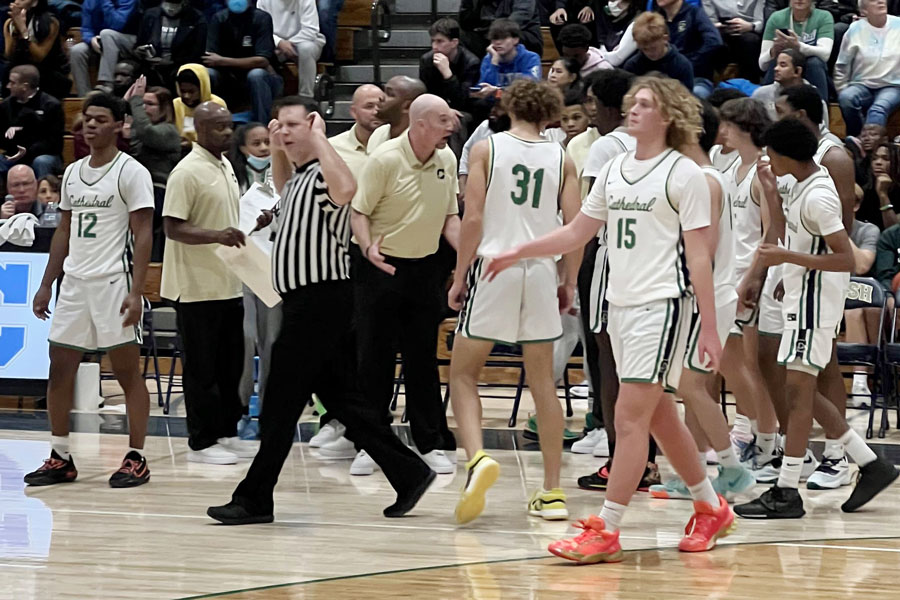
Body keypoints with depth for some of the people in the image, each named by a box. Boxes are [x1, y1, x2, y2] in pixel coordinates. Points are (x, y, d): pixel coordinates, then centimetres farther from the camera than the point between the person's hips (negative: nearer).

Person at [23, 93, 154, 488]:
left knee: (127, 370, -2)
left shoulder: (131, 172, -7)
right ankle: (60, 458, 13)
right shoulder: (73, 173, 13)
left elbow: (142, 236, -11)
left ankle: (136, 459, 4)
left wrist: (135, 292, -19)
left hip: (114, 282, -7)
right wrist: (46, 284, 13)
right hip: (74, 282, 7)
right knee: (60, 368, 6)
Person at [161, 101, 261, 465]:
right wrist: (217, 236, -31)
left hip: (228, 283, 9)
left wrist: (253, 225, 7)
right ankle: (202, 442, 4)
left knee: (230, 364, 13)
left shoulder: (226, 167, 13)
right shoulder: (187, 172, -15)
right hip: (198, 287, -9)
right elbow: (172, 227, -19)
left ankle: (226, 433, 22)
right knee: (202, 367, -2)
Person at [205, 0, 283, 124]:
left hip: (262, 81, -3)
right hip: (231, 79, 3)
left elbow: (263, 61, -22)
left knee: (256, 74, -35)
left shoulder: (261, 18, -13)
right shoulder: (219, 19, -4)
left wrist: (223, 61, -23)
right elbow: (209, 60, -12)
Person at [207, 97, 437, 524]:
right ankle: (409, 473, 13)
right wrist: (276, 149, 25)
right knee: (341, 398, 11)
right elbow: (283, 189, 43)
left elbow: (345, 189, -38)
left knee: (281, 401, -4)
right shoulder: (299, 176, 17)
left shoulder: (321, 176, -13)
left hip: (321, 301, -10)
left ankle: (254, 499, 1)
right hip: (306, 301, 10)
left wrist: (318, 137, -27)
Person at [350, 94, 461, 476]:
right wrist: (368, 247, -28)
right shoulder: (384, 159, -14)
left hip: (425, 268, 4)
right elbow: (359, 211, -11)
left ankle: (431, 443, 12)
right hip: (381, 268, -4)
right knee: (375, 357, 1)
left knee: (424, 357, 7)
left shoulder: (447, 159, 3)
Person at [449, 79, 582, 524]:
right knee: (542, 382, 11)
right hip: (541, 270, 3)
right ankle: (552, 492, 10)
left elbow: (473, 218, -6)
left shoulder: (487, 149, 1)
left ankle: (477, 457, -19)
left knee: (463, 373, 7)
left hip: (493, 265, -3)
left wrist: (460, 276, 1)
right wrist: (569, 283, 13)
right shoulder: (561, 159, 8)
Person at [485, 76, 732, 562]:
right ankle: (711, 509, 27)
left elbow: (698, 256, -8)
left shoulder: (684, 174, -7)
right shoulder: (615, 169, 13)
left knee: (630, 416, -11)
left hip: (662, 303, -8)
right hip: (620, 303, 8)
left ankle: (605, 532, -10)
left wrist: (709, 329, -11)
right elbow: (577, 232, 21)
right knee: (658, 416, 13)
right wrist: (518, 253, 16)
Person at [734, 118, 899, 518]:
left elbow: (845, 259, -24)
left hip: (815, 301, -10)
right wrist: (772, 193, 18)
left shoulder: (818, 196, -20)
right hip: (801, 297, 10)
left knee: (798, 390, -9)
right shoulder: (804, 185, 11)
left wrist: (787, 257, -26)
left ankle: (786, 492, -9)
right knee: (803, 392, 13)